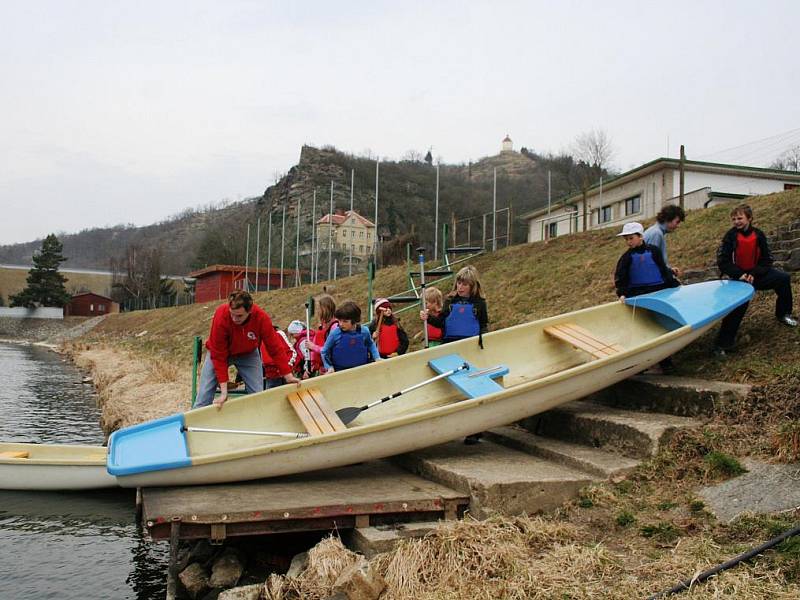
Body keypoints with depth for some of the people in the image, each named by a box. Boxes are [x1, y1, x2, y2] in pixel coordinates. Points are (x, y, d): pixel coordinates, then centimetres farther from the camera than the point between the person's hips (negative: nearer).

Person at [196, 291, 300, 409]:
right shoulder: (221, 315, -36)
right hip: (219, 352, -1)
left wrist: (288, 376, -16)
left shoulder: (262, 318, -32)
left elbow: (275, 348, -19)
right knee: (204, 396, -7)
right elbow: (218, 355, -29)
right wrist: (224, 391, -29)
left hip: (248, 354, 2)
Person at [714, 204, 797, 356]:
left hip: (757, 274, 4)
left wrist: (753, 274, -18)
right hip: (739, 277, -4)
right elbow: (722, 261, -16)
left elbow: (766, 260, -3)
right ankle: (723, 344, -18)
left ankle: (783, 314, 16)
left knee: (783, 278, -10)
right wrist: (740, 275, -24)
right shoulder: (730, 236, -14)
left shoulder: (758, 235, -6)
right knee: (740, 304, -22)